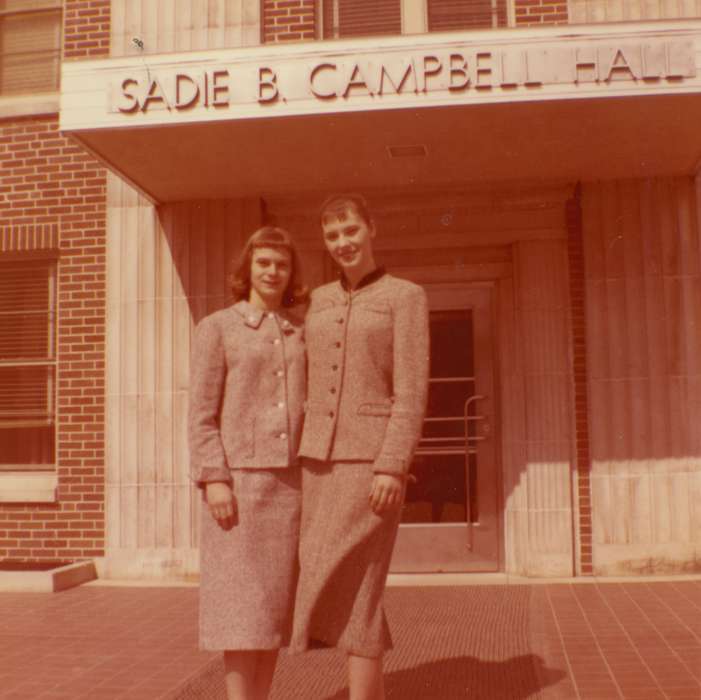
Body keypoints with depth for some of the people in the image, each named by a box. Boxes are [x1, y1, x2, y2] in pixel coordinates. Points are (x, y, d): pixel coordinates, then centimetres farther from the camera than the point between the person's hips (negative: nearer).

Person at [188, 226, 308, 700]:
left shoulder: (302, 333, 14)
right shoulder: (217, 328, 1)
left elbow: (316, 410, 13)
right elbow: (202, 413, -5)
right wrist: (213, 480, -16)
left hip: (292, 480, 4)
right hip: (240, 477, -4)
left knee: (276, 599, 6)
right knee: (242, 600, -5)